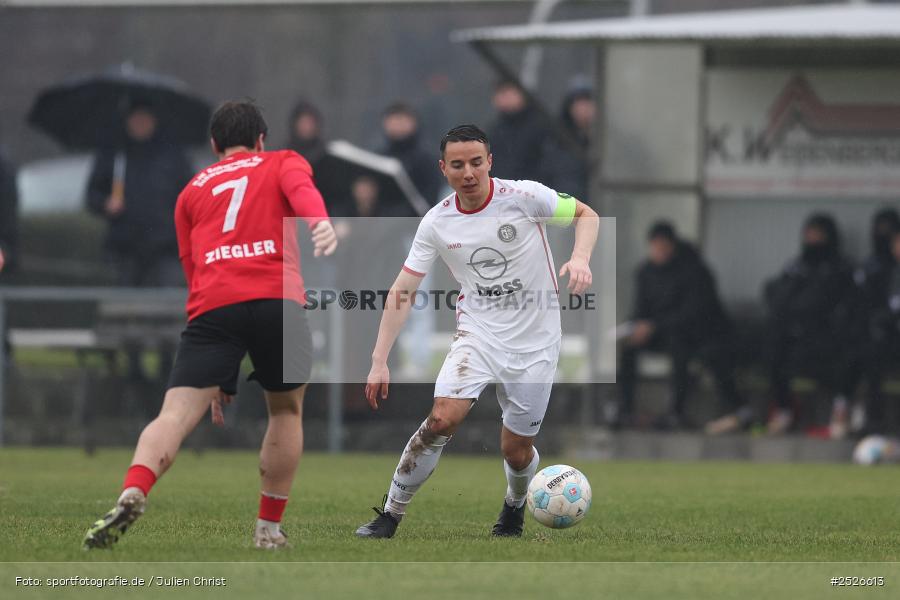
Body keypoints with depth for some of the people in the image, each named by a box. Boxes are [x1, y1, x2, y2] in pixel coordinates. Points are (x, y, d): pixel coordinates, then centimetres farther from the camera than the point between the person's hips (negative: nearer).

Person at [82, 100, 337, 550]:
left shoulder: (192, 192, 31)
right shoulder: (283, 162, 22)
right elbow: (300, 189, -3)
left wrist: (216, 377, 38)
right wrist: (320, 222, -27)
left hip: (213, 307, 1)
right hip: (278, 299, -1)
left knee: (176, 415, -10)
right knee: (287, 409, 22)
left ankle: (132, 493, -37)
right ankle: (269, 528, 18)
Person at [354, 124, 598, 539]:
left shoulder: (525, 197, -13)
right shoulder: (436, 223, -6)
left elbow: (587, 216, 0)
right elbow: (402, 293, -2)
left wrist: (580, 258, -21)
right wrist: (379, 361, -9)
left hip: (535, 345, -1)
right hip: (478, 336, 1)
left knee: (516, 450, 4)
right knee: (443, 419, -22)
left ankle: (515, 505, 39)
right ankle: (390, 515, -10)